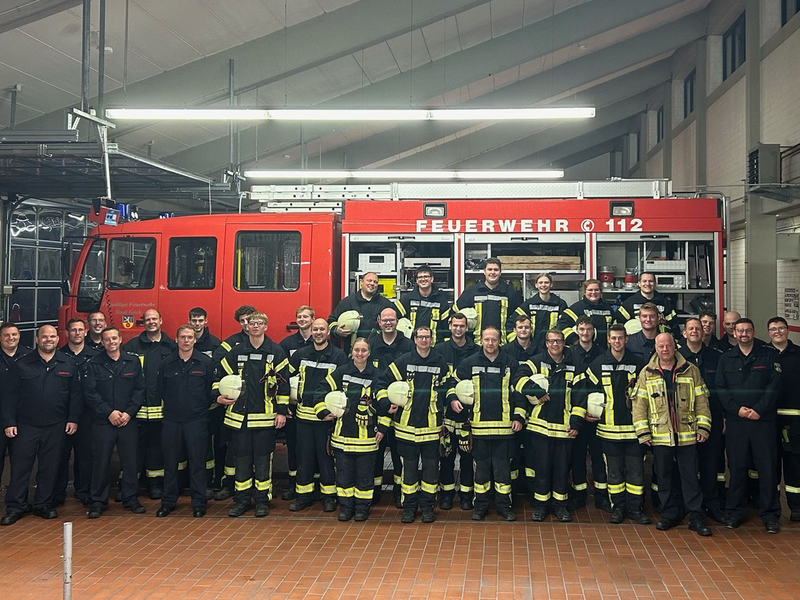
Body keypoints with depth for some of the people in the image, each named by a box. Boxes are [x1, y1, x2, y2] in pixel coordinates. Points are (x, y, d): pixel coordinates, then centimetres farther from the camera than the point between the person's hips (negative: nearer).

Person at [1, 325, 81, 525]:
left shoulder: (68, 364, 5)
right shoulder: (22, 364, 2)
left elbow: (75, 394, 6)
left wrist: (73, 419, -1)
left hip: (56, 426, 1)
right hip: (26, 425, -1)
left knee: (50, 467, 7)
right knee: (20, 466, 1)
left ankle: (44, 504, 19)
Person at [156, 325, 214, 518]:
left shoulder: (205, 363, -1)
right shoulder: (166, 364, 4)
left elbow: (211, 390, 4)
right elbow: (161, 391, 10)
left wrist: (201, 407, 2)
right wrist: (172, 406, 7)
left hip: (197, 420, -2)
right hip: (171, 420, 2)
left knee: (197, 462, 2)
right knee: (170, 462, 8)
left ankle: (199, 502, 12)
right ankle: (168, 501, 19)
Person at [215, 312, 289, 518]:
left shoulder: (276, 352, 0)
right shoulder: (236, 352, 8)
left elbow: (283, 383, -1)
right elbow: (220, 375, 15)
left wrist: (281, 411, -5)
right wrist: (218, 395, -1)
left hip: (265, 416, -3)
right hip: (240, 415, 3)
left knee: (263, 459, 3)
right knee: (241, 458, 8)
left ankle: (262, 500, 14)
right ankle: (241, 499, 18)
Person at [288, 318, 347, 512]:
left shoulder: (339, 356, -3)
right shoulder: (301, 354, 7)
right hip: (304, 414, 3)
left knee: (326, 455, 3)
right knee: (304, 456, 8)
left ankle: (329, 496, 14)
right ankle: (304, 494, 18)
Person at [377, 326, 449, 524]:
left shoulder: (441, 363, 4)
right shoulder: (403, 362, 0)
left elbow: (447, 390, 13)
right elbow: (383, 384, 3)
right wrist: (387, 404, -9)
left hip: (432, 426, 1)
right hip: (407, 425, -1)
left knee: (431, 467, 6)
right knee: (409, 467, 8)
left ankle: (427, 506, 19)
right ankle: (409, 506, 19)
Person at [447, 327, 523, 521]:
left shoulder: (511, 364, 5)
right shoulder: (469, 363, 3)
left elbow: (520, 393, 10)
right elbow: (454, 383, 12)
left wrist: (519, 417, 4)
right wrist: (452, 399, -7)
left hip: (504, 426, 0)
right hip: (479, 426, 0)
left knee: (503, 467, 5)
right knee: (481, 467, 8)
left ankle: (503, 505, 17)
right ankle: (480, 505, 20)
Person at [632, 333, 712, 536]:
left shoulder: (690, 370, 4)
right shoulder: (647, 373, 3)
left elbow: (701, 400, 5)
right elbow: (639, 404, 1)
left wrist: (703, 427, -2)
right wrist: (643, 432, -6)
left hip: (687, 435, 0)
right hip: (659, 436, 1)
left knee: (690, 476, 4)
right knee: (664, 477, 9)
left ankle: (695, 516, 12)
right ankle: (669, 514, 21)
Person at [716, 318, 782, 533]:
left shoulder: (769, 355, 5)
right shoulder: (726, 358, 10)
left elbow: (774, 386, -3)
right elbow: (720, 388, 4)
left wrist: (759, 410, -13)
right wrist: (737, 409, -9)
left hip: (764, 420, -1)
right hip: (735, 421, 2)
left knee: (768, 467, 0)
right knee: (736, 467, 6)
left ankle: (770, 514, 9)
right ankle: (735, 511, 15)